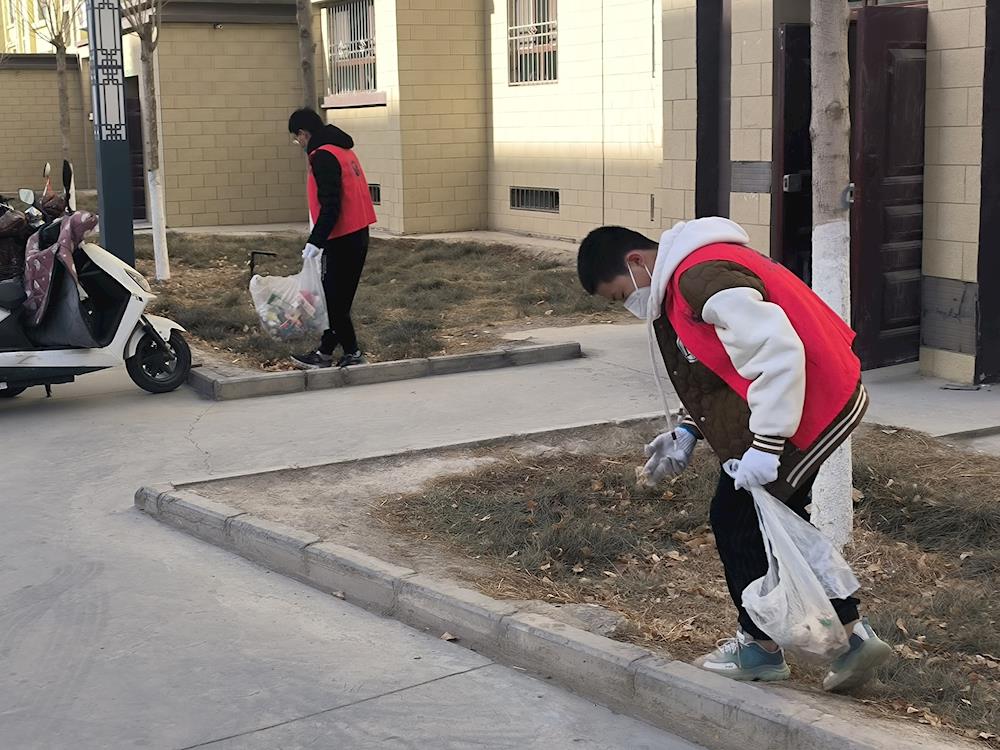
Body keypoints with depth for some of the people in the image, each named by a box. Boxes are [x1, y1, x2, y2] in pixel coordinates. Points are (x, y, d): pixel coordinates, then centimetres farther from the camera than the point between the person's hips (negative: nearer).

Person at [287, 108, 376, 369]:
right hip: (358, 235, 10)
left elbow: (330, 205, -23)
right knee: (335, 296, 13)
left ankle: (352, 352, 5)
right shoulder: (343, 150, 15)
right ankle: (325, 352, 18)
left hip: (342, 240, -10)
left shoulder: (323, 156, -15)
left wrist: (316, 240, -23)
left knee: (334, 297, -1)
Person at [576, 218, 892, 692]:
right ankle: (852, 633, 22)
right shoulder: (679, 280, 12)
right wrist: (688, 431, 8)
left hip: (804, 406, -11)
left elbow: (777, 351, -29)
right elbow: (714, 368, 20)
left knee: (736, 520, 2)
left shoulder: (703, 278, -23)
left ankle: (759, 646, 19)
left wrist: (766, 445, -27)